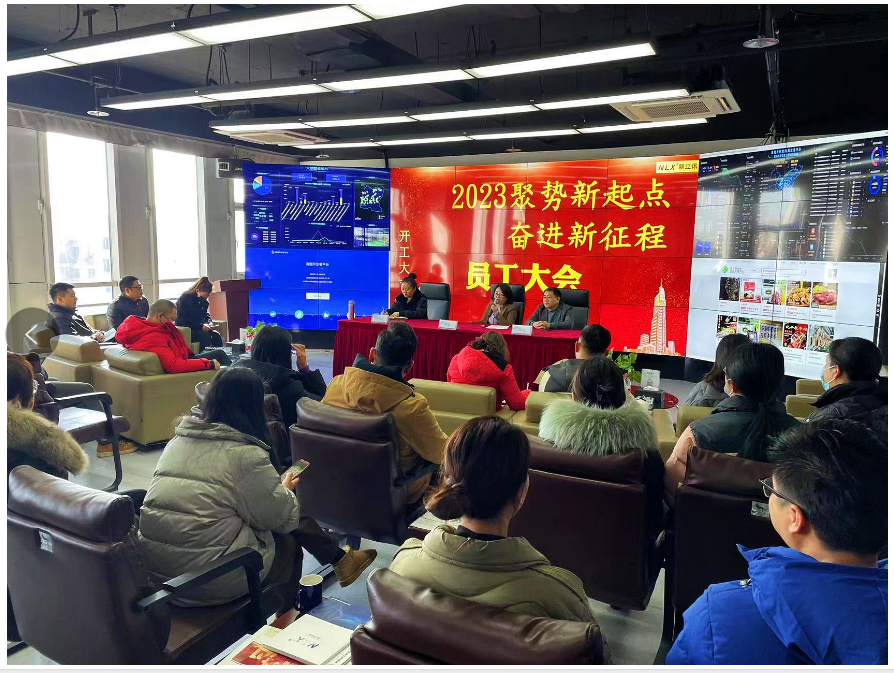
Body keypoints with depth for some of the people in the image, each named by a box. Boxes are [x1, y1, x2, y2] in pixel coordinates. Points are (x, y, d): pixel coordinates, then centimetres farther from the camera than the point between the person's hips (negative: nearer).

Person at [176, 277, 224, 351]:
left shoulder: (203, 301, 9)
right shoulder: (184, 299, -12)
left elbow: (206, 315, 20)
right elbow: (182, 320, -17)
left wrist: (209, 322, -5)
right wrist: (201, 326, -25)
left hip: (199, 329, 6)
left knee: (216, 335, -20)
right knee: (205, 335, -32)